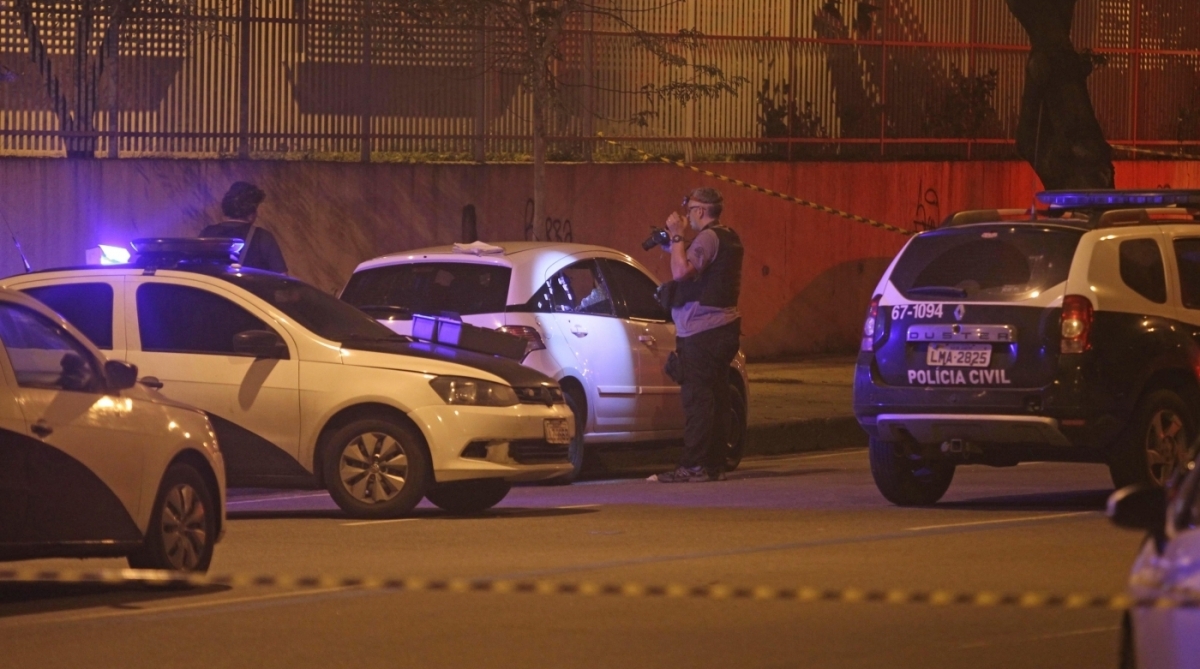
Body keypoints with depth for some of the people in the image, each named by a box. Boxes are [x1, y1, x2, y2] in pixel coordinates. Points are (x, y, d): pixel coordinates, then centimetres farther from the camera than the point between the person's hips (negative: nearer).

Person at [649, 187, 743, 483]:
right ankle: (715, 464, 14)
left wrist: (677, 237, -15)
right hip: (723, 326, 10)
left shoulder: (707, 238, -14)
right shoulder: (728, 238, 19)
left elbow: (682, 271, -25)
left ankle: (694, 466, -13)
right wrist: (675, 244, 17)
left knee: (697, 397, -10)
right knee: (715, 397, 11)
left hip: (702, 330, -10)